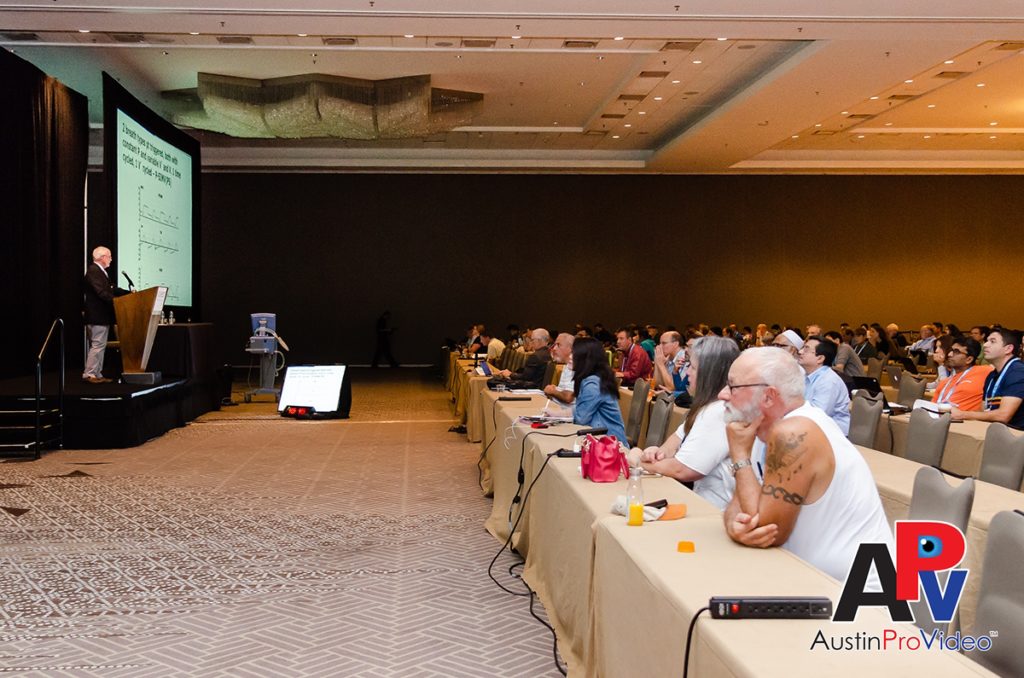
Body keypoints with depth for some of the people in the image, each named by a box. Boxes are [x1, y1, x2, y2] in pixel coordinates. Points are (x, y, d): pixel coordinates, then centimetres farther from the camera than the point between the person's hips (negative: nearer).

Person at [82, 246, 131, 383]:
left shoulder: (101, 271, 17)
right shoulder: (93, 271, -15)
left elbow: (112, 289, 17)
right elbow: (102, 292, -24)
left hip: (102, 316, 11)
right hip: (97, 316, -11)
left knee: (100, 346, 12)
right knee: (98, 345, -9)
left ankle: (97, 375, 16)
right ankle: (89, 374, -6)